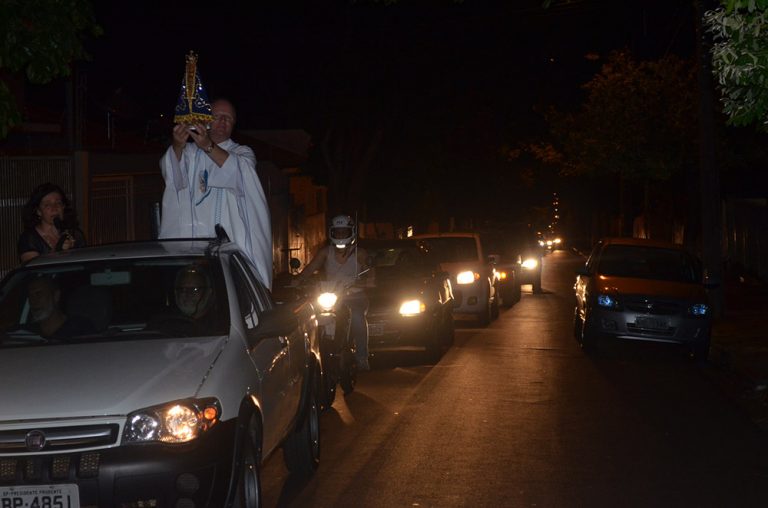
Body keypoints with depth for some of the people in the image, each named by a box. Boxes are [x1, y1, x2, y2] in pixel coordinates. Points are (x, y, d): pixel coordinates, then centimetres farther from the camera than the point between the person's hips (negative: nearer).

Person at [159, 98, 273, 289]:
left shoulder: (242, 153, 15)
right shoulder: (189, 152, 18)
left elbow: (238, 170, -10)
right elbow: (170, 171, -4)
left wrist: (208, 146, -26)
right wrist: (177, 147, -26)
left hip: (231, 242, -1)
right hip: (191, 241, 1)